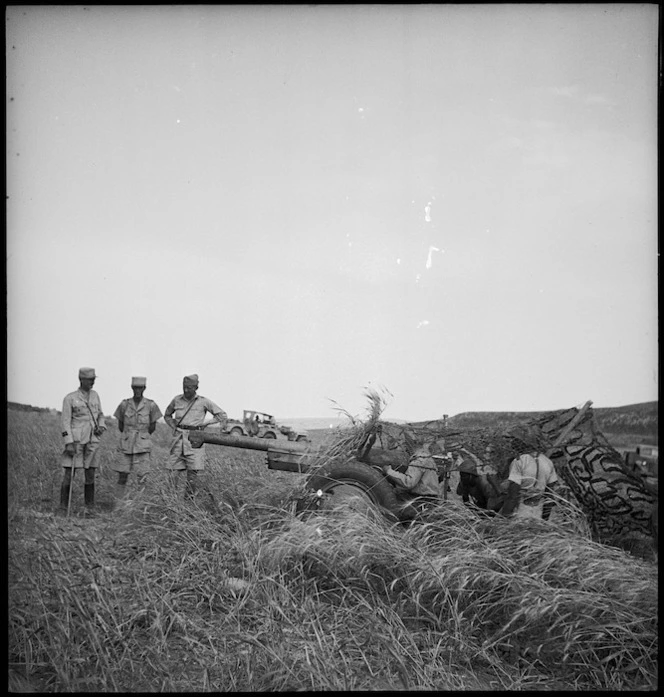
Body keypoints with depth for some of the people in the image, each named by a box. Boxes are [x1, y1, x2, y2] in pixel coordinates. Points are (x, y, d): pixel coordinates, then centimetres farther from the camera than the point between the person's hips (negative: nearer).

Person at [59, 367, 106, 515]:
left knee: (90, 475, 6)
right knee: (69, 474, -2)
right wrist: (69, 443, -13)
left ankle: (90, 508, 14)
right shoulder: (70, 398, -4)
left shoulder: (95, 395, 10)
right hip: (76, 440, -4)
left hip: (92, 441, 4)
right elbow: (66, 422, -6)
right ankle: (63, 508, 5)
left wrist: (101, 427, 0)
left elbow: (100, 415, 21)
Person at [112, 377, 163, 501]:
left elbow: (152, 427, 7)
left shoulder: (151, 405, -4)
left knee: (142, 478, -8)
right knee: (122, 476, -2)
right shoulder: (124, 405, -1)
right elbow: (120, 426, 10)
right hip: (127, 446, 1)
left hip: (143, 446, -1)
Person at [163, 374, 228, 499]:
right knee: (174, 471, -3)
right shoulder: (177, 400, 10)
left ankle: (189, 499, 2)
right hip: (178, 439, 2)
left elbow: (221, 414, 11)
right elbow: (167, 415, 27)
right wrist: (174, 427, 11)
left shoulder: (203, 402, 4)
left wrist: (223, 428, -4)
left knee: (193, 471, -7)